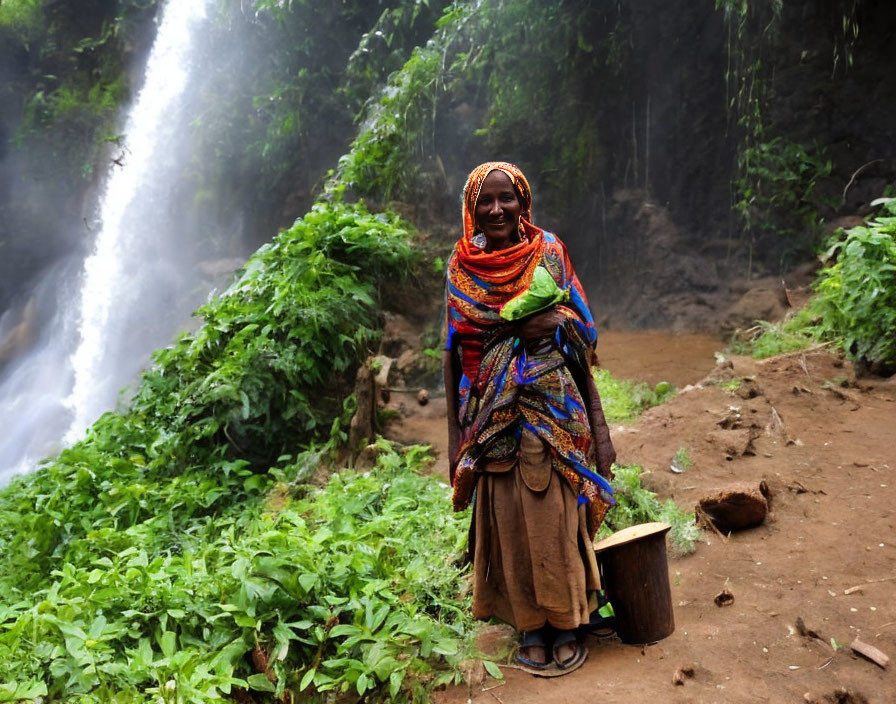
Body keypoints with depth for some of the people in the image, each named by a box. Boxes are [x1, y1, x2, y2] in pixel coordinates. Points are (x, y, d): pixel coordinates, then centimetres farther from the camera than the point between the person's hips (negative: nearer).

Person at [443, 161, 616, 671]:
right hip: (493, 415, 1)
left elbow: (579, 343, 2)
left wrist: (599, 426, -1)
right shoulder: (462, 268, 3)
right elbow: (453, 354, 5)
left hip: (554, 408, -1)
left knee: (558, 519, 3)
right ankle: (530, 625, 24)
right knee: (509, 520, 7)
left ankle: (566, 623, 22)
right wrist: (455, 434, 0)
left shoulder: (549, 255, 1)